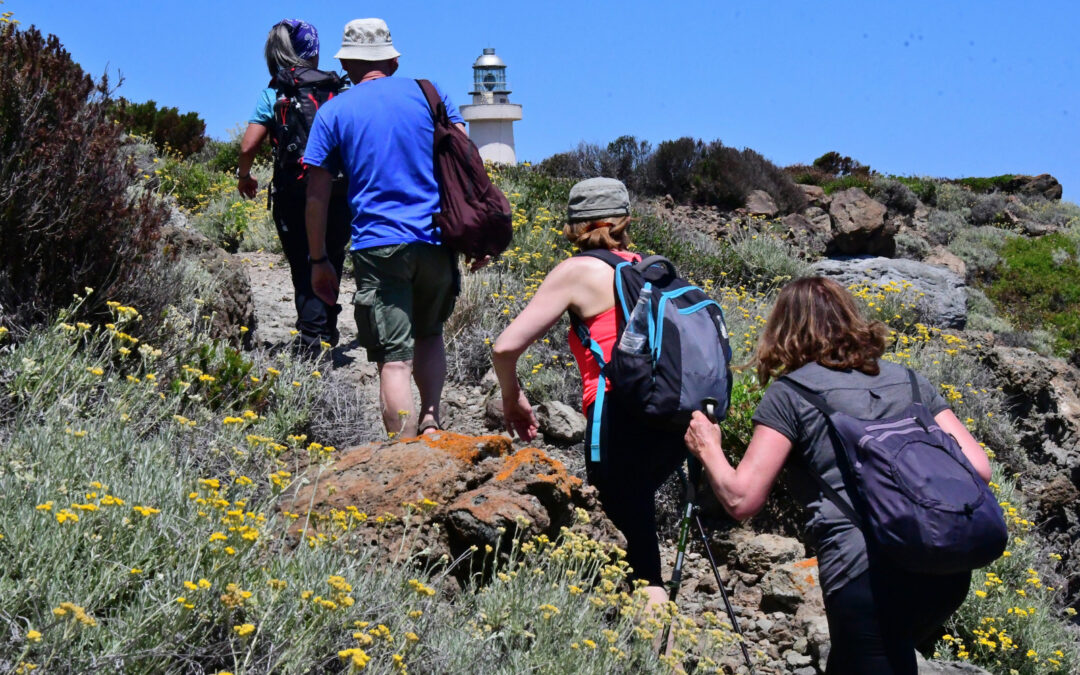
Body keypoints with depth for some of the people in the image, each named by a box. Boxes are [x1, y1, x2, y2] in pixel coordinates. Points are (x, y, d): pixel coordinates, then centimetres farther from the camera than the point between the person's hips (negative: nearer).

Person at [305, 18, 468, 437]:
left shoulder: (333, 112, 5)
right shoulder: (426, 92, 9)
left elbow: (317, 195, 4)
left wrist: (319, 261, 11)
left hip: (379, 245, -2)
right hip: (438, 239, 2)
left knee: (395, 359, -1)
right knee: (429, 333, 24)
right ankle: (431, 422, 11)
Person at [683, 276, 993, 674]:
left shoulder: (790, 394, 5)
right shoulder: (908, 380, 19)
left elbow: (741, 500, -1)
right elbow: (978, 470, 14)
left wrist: (708, 448, 17)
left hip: (869, 576, -6)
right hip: (947, 567, 6)